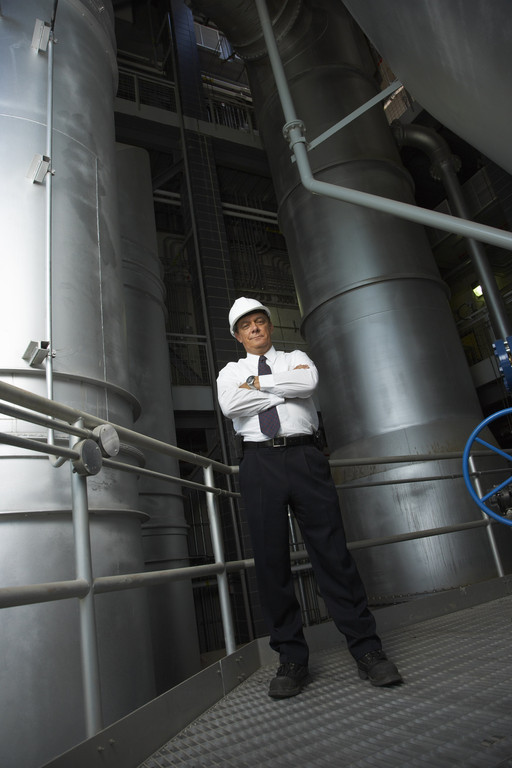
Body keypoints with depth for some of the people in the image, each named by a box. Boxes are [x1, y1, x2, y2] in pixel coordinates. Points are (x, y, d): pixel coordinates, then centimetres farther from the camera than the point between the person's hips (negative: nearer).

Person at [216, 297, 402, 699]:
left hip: (304, 456, 0)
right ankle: (292, 658, 11)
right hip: (260, 462, 1)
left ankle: (367, 649, 6)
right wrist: (285, 388, -1)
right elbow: (230, 405, -4)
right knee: (271, 560, 0)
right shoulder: (231, 372, 19)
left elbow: (309, 382, -5)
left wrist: (259, 384, 0)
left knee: (333, 551, -3)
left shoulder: (296, 358, 20)